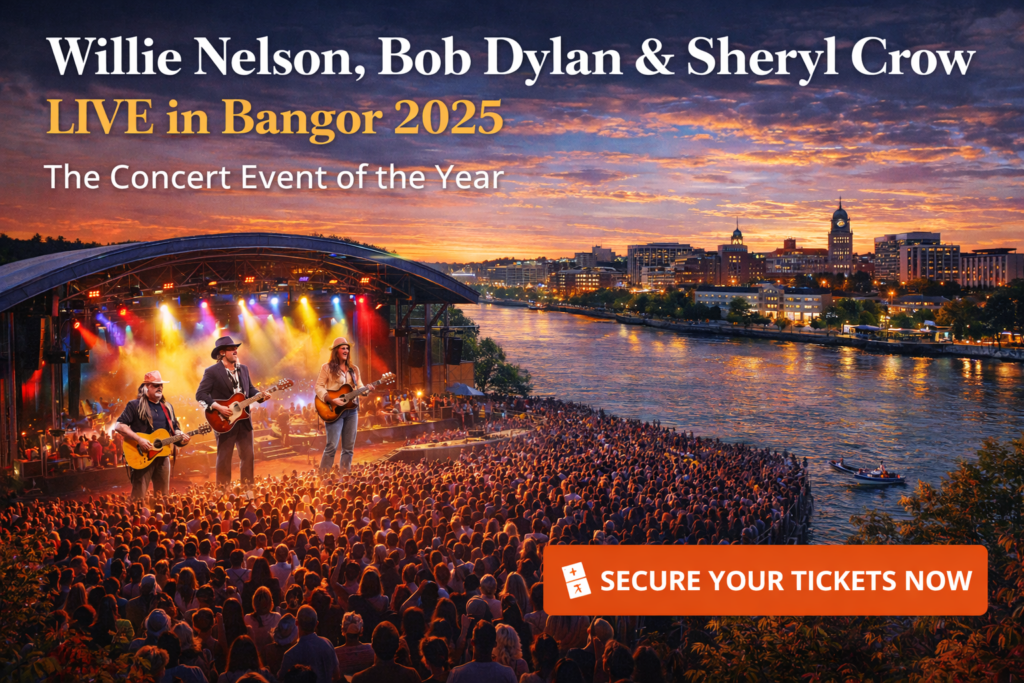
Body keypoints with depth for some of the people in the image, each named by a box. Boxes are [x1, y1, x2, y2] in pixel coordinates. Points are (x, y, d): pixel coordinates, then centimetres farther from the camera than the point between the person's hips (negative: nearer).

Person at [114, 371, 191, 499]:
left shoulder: (167, 407, 16)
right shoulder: (135, 405, -3)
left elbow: (175, 428, 21)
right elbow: (118, 426, -10)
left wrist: (181, 436, -2)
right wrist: (139, 440, -20)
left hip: (163, 456, 6)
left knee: (163, 496, 9)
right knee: (139, 496, -8)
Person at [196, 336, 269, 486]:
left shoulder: (243, 369, 12)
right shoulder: (212, 372, -7)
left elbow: (250, 389, 17)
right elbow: (200, 394, -12)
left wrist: (260, 395, -4)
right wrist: (218, 407, -21)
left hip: (243, 420, 6)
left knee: (248, 456, 8)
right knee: (224, 458, 1)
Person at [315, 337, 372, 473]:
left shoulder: (354, 369, 14)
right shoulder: (327, 367, -1)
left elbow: (359, 387, 11)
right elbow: (319, 387, -6)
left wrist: (367, 390, -11)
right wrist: (330, 399, -21)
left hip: (351, 410, 5)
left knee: (349, 447, 6)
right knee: (332, 446, -12)